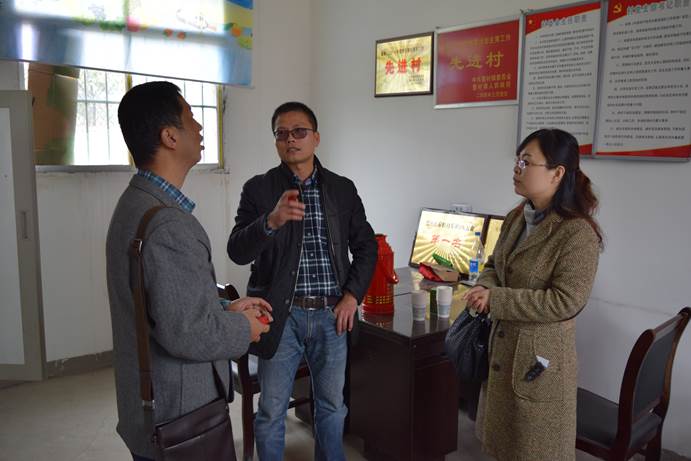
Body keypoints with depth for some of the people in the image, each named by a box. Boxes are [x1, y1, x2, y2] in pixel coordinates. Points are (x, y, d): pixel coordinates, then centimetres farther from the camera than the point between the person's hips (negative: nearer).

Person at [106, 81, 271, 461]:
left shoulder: (134, 204, 5)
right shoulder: (168, 224, -27)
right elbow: (187, 334, -27)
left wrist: (226, 308, 8)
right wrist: (243, 328, -11)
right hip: (178, 419, -9)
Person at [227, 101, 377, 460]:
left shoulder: (343, 189, 4)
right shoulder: (258, 189, -4)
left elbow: (366, 246, 10)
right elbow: (237, 251, -14)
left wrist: (352, 295, -2)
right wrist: (272, 221, -32)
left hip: (332, 314, 3)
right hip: (281, 316, -2)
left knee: (332, 406, 17)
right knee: (272, 411, 10)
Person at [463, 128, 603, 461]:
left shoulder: (578, 233, -20)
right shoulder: (517, 218, 4)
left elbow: (565, 302, -24)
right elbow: (494, 264, 16)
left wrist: (495, 299, -22)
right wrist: (485, 287, -8)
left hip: (540, 356, -7)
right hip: (503, 347, 8)